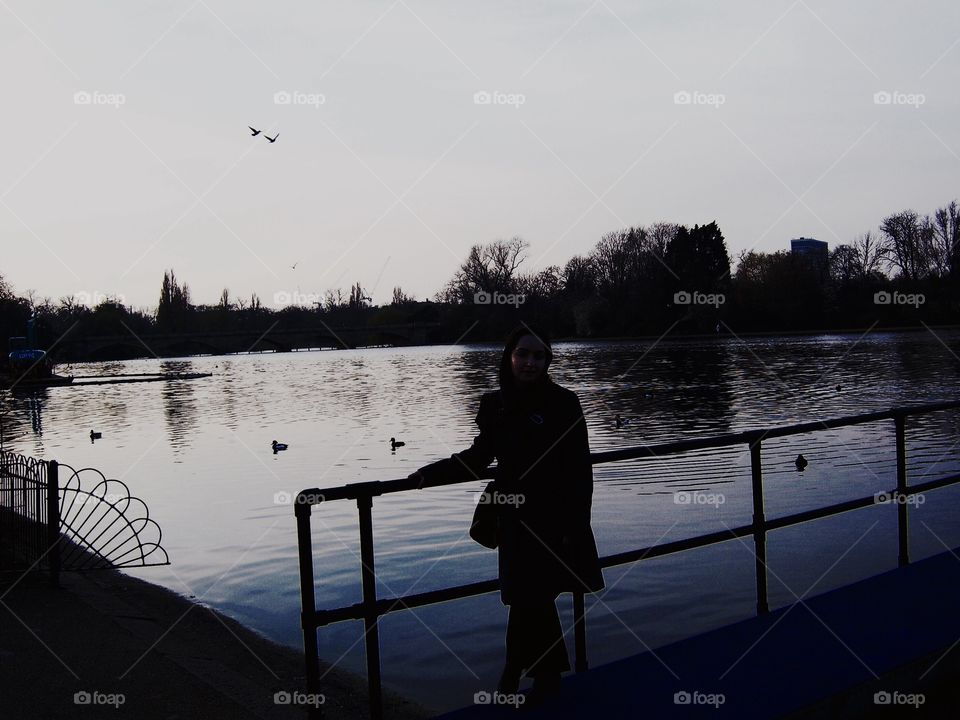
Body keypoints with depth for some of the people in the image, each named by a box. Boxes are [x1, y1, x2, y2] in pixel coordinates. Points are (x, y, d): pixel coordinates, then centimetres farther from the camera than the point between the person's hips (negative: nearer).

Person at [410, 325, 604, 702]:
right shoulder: (495, 405, 2)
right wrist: (433, 471, 1)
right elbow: (479, 457, 14)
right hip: (515, 519, 4)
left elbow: (580, 469, -8)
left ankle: (515, 672, 18)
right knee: (534, 599, 12)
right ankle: (548, 675, 29)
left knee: (530, 599, -2)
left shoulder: (563, 403, -9)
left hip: (554, 520, -4)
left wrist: (575, 526, -12)